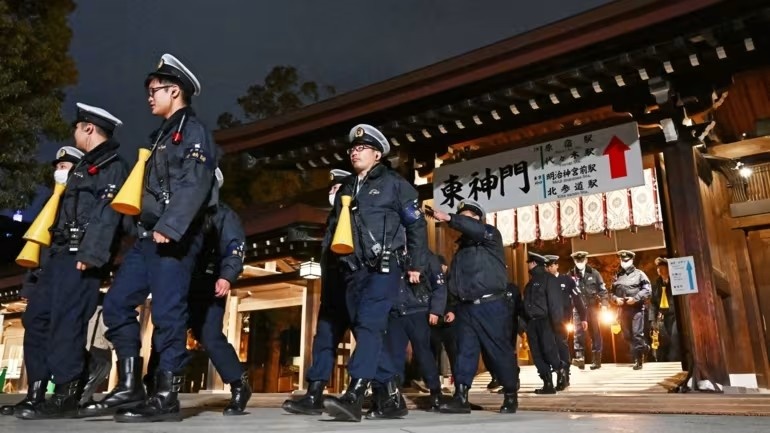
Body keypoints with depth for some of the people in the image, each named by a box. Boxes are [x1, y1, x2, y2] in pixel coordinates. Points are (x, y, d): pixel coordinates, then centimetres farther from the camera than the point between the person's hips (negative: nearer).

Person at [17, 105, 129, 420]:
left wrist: (89, 254, -25)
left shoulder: (113, 165, -5)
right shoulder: (83, 167, 27)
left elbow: (108, 214, -18)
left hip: (81, 256, -10)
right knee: (37, 319, 10)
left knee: (66, 322, -12)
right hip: (61, 254, 10)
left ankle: (66, 395, -6)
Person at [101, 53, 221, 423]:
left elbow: (194, 186, -19)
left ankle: (166, 398, -1)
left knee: (168, 314, -8)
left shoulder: (193, 130, -4)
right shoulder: (163, 135, 25)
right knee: (117, 304, 8)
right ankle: (130, 385, 14)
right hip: (148, 236, 10)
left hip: (173, 239, -10)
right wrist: (147, 229, 19)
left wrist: (168, 228, -26)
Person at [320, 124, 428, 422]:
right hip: (353, 271, 7)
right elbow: (332, 229, 23)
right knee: (363, 329, 6)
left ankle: (353, 397, -26)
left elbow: (416, 225, 3)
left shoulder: (393, 183, 5)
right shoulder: (345, 189, 22)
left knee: (369, 325, -19)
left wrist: (415, 264, -2)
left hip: (383, 267, -6)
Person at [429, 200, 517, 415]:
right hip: (466, 307, 6)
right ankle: (460, 397, 1)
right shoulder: (462, 246, 22)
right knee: (465, 351, 1)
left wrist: (449, 218, -27)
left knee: (500, 351, 0)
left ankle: (510, 395, 13)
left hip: (491, 305, -6)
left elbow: (477, 229, -23)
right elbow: (455, 279, 18)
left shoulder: (490, 235, 3)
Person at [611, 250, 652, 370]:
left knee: (637, 334, -6)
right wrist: (616, 299, -5)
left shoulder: (639, 274, 0)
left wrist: (635, 298, -17)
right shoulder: (617, 276, 13)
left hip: (637, 308, -5)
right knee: (627, 335, 9)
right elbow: (612, 292, 16)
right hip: (623, 309, 5)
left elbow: (647, 290, -7)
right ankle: (643, 347, 30)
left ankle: (638, 360, 1)